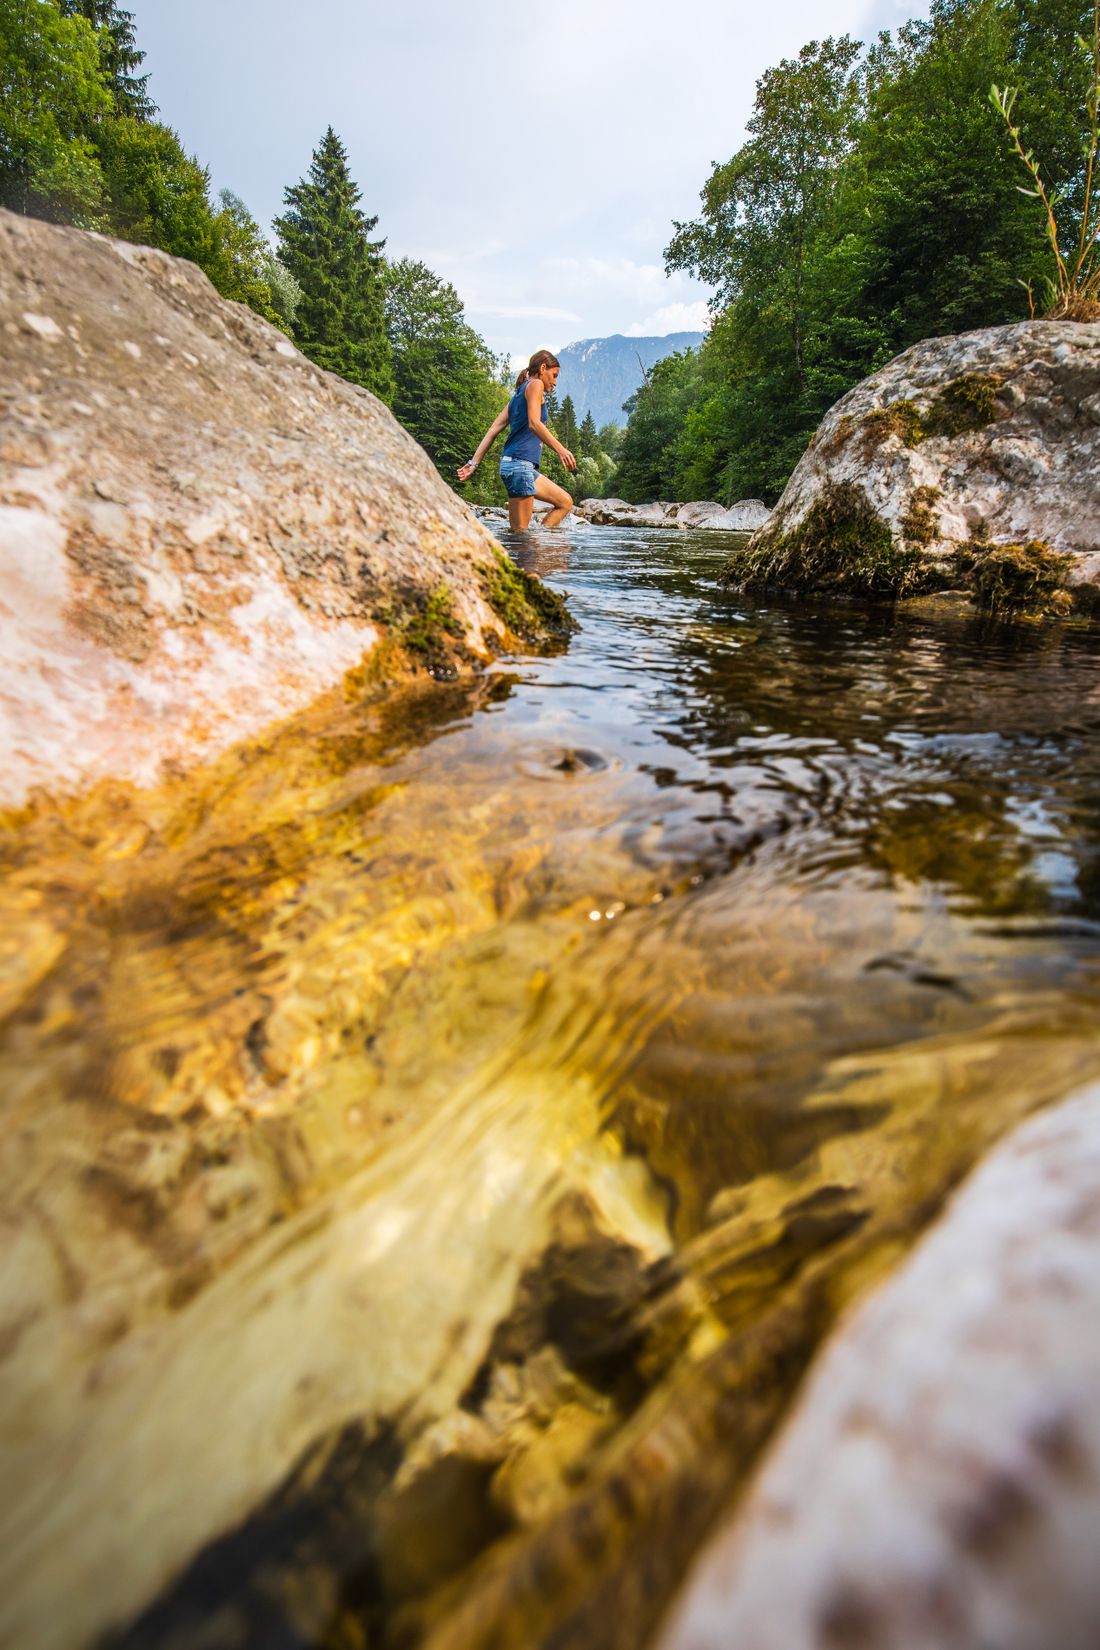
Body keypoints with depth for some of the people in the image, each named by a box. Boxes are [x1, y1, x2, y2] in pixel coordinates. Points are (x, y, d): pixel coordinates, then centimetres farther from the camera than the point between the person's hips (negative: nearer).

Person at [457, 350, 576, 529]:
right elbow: (534, 423, -18)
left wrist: (473, 462, 11)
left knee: (565, 502, 12)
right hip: (519, 463, -10)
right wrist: (560, 449, -26)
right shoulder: (535, 384, 1)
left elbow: (492, 431, 18)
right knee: (519, 531, -12)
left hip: (525, 467, 10)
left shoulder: (519, 394, 26)